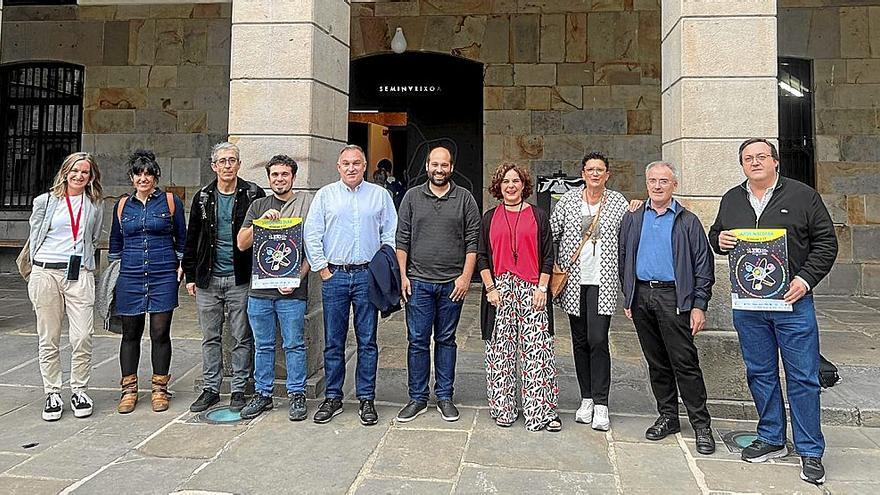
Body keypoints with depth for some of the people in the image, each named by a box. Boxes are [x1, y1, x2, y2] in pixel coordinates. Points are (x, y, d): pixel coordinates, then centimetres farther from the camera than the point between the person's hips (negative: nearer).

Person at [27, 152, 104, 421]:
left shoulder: (95, 205, 11)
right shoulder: (45, 201, 9)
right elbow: (34, 237, 14)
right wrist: (39, 270, 12)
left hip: (80, 275, 0)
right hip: (46, 274, 0)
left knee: (82, 337, -6)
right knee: (48, 339, 5)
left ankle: (79, 390, 10)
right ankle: (52, 394, 15)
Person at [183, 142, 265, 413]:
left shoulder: (253, 194, -1)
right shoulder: (203, 198, 8)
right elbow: (192, 239, 13)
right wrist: (190, 275, 9)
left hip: (241, 279, -3)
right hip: (208, 279, 3)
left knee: (242, 338, 4)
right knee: (210, 337, 11)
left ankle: (239, 389, 16)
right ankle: (211, 388, 23)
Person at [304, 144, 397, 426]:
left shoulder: (380, 195, 9)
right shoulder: (325, 195, 9)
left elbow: (390, 235, 8)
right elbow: (311, 234, 5)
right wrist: (322, 269, -2)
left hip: (367, 276, 0)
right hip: (334, 276, 1)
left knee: (367, 341, 3)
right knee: (333, 342, 5)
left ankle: (366, 400, 13)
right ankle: (332, 398, 17)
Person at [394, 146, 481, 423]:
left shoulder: (465, 199, 4)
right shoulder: (412, 197, 6)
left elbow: (473, 241, 1)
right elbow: (402, 239, 6)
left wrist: (466, 276, -6)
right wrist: (403, 275, -1)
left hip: (452, 284, 0)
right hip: (418, 282, 0)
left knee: (446, 340, 9)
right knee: (417, 341, 3)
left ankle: (444, 397, 20)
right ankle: (418, 398, 15)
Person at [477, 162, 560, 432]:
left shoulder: (538, 216, 8)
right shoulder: (490, 218, 11)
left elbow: (548, 256, 6)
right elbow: (482, 256, 9)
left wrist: (542, 288, -4)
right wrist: (490, 288, -2)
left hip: (532, 291, -1)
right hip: (499, 290, 1)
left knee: (537, 350, -4)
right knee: (500, 351, 4)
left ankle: (542, 411, 4)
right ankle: (502, 409, 15)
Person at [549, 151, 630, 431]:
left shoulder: (618, 202, 4)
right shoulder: (568, 200, 6)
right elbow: (551, 234, 7)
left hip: (602, 282, -2)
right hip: (573, 281, 2)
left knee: (598, 341, -10)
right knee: (580, 341, 9)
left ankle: (600, 404, -1)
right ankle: (586, 398, 21)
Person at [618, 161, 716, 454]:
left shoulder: (688, 222, 2)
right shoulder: (632, 220, 12)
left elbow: (703, 266, -1)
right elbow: (623, 260, 15)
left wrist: (699, 306, -7)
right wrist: (628, 298, 9)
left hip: (673, 297, -4)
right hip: (641, 295, 4)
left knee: (685, 363, -4)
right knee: (656, 362, 11)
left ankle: (701, 425, 7)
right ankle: (668, 417, 24)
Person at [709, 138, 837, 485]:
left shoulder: (803, 196, 1)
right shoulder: (731, 200, 11)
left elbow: (826, 242, 0)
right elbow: (715, 234, 22)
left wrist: (805, 279, -12)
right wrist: (719, 240, -3)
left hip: (792, 301, -3)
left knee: (803, 377, 1)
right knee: (760, 374, 11)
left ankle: (810, 451, 13)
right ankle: (771, 439, 26)